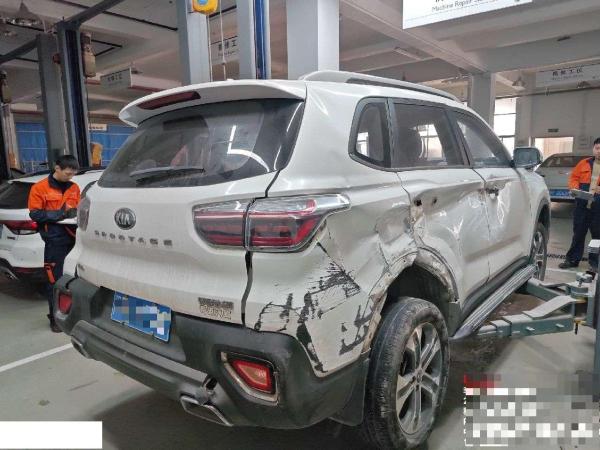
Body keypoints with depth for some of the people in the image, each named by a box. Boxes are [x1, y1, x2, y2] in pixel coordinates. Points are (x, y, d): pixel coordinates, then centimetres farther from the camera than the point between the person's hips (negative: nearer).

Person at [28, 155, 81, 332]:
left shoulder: (74, 188, 13)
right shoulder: (40, 188, -1)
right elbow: (35, 214, -6)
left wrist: (76, 213, -3)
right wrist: (59, 214, -15)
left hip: (75, 237, 4)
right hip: (55, 241, -4)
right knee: (55, 280, 2)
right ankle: (55, 318, 14)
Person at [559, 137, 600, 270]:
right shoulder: (584, 163, 9)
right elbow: (573, 177, 11)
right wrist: (575, 188, -9)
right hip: (582, 206, 1)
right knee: (578, 233, 8)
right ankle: (573, 259, 17)